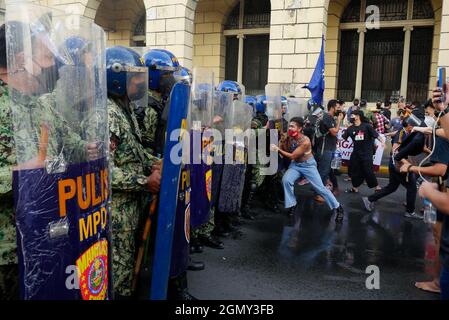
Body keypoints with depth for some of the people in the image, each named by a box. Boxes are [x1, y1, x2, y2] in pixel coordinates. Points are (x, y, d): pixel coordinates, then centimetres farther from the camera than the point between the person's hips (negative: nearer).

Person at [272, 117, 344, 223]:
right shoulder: (289, 137, -9)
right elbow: (284, 153, -3)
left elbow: (292, 156, -27)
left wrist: (278, 149, -30)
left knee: (320, 187, -3)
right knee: (286, 180, -21)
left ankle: (337, 207, 13)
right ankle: (292, 205, -3)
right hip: (295, 165, 5)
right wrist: (284, 141, -19)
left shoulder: (305, 141, -28)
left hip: (308, 165, -5)